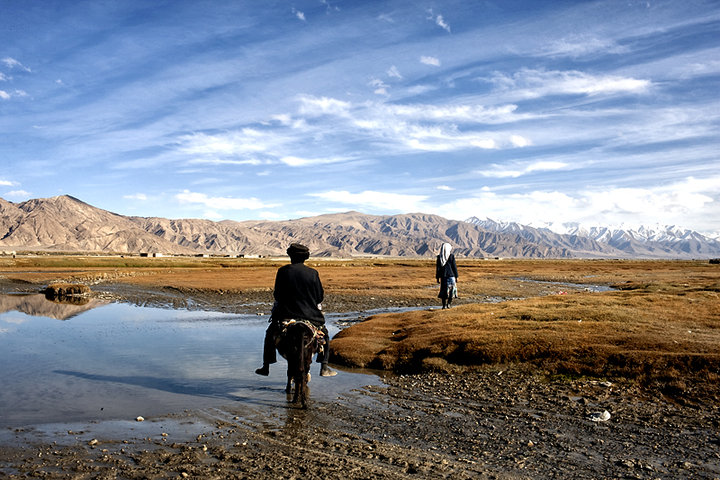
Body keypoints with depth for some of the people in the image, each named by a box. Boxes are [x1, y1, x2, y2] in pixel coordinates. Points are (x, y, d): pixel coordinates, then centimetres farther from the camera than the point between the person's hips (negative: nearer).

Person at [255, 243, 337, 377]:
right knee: (324, 334, 25)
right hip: (310, 314, 0)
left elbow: (277, 295, -2)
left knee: (270, 333, 27)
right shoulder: (313, 273, -4)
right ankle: (324, 368, 17)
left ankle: (266, 367, 28)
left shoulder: (282, 271, -6)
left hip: (286, 313, 0)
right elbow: (320, 297, 0)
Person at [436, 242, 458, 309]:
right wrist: (456, 276, 2)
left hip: (443, 276, 3)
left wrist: (437, 278, 8)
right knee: (452, 289, 10)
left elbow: (437, 268, 2)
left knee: (444, 290, 10)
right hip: (451, 276, -2)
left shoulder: (439, 257, 1)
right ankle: (448, 303, -2)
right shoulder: (451, 256, -6)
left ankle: (444, 305, 9)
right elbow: (454, 267, -5)